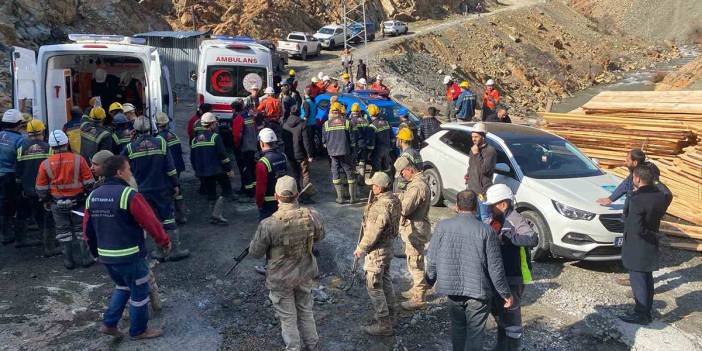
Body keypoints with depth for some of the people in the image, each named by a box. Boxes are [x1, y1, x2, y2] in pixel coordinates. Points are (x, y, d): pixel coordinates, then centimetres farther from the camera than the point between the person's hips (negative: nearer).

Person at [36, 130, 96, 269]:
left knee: (63, 230, 12)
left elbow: (41, 187, 2)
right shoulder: (78, 159, -10)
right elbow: (89, 182, -6)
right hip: (77, 201, -1)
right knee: (80, 229, 10)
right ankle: (85, 258, 13)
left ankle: (69, 260, 16)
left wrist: (45, 201, 17)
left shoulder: (45, 164, -6)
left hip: (57, 203, 1)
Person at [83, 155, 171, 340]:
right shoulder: (129, 195, -19)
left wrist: (96, 251, 23)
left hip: (105, 255, 7)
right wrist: (164, 241, 0)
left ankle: (109, 323, 25)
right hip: (129, 256, -7)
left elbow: (88, 229, 11)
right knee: (139, 292, 11)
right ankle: (139, 330, 23)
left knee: (122, 287, 28)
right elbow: (150, 222, -15)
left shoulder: (92, 196, 4)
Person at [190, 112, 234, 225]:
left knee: (211, 194, 15)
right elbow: (222, 155, -15)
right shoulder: (215, 137, -11)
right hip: (217, 170, -6)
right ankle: (216, 214, -6)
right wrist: (229, 169, -9)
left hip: (203, 172, 7)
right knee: (226, 190, 4)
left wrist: (197, 170, 26)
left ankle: (213, 217, 19)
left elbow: (192, 158, 15)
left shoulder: (195, 140, 10)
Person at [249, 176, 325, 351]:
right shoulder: (312, 215, -18)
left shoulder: (268, 224, -28)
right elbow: (320, 236, 3)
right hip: (306, 274, 4)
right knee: (306, 312, 25)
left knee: (288, 318, 17)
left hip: (280, 280, -3)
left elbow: (255, 252, -13)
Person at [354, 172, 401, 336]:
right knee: (385, 279, 23)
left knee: (374, 285, 0)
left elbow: (373, 233, -24)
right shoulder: (392, 199, 0)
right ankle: (390, 312, 39)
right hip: (388, 245, 10)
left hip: (377, 250, -10)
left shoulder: (381, 207, -29)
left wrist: (360, 248, -11)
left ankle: (383, 324, 8)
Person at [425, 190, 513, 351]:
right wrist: (506, 293, 4)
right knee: (475, 333, 9)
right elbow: (495, 268, -9)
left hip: (452, 288, 3)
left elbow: (432, 259, -2)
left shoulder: (442, 226, -8)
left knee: (457, 327, 22)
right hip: (478, 290, -2)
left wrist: (430, 281, 15)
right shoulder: (486, 231, -13)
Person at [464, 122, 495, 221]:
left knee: (485, 219, -3)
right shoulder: (473, 149, 13)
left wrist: (477, 154, -22)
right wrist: (468, 174, 10)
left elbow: (485, 169, -24)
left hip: (483, 191, -8)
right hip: (471, 189, 8)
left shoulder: (490, 150, -14)